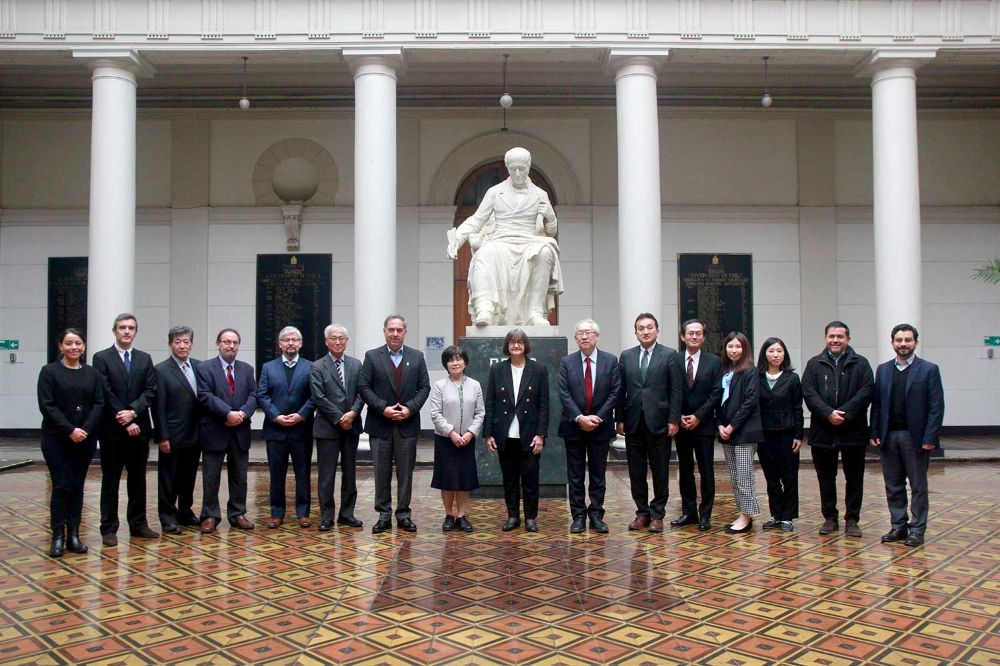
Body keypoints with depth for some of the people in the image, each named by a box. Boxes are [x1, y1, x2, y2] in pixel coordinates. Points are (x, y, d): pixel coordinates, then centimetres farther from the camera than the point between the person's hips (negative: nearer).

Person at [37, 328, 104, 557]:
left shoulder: (93, 374, 7)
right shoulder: (49, 372, -1)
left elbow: (99, 404, 2)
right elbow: (47, 406, -9)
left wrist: (86, 430, -13)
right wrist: (70, 430, -16)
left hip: (86, 439, 3)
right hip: (56, 439, -3)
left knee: (77, 487, 6)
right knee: (61, 486, -3)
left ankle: (73, 536, 13)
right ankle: (58, 537, 6)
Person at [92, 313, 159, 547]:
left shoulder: (145, 359, 10)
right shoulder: (102, 358, -2)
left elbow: (151, 391, 1)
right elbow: (105, 394, -9)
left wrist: (133, 412, -15)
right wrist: (125, 421, -13)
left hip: (139, 428, 4)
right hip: (112, 430, -4)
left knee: (138, 479, 10)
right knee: (110, 480, 4)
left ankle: (138, 524, 18)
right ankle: (109, 528, 10)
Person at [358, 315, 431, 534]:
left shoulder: (417, 357, 7)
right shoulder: (372, 356, 2)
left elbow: (424, 387, 4)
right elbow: (363, 387, -3)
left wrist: (410, 408, -10)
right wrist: (383, 408, -13)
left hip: (407, 424, 1)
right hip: (380, 425, -1)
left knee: (405, 472, 6)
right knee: (382, 473, 5)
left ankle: (404, 514, 15)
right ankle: (383, 515, 14)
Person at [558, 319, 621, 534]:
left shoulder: (610, 361, 1)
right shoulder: (566, 362, 1)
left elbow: (615, 393, -4)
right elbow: (564, 394, -6)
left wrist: (598, 417, -12)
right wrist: (580, 418, -16)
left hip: (600, 426, 0)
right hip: (573, 426, 0)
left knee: (598, 475, 7)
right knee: (575, 475, 5)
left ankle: (596, 516, 14)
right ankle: (578, 516, 13)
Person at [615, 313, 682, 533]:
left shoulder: (669, 355, 1)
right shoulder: (626, 356, 9)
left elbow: (676, 390, -3)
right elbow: (621, 390, 8)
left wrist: (674, 420, -8)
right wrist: (619, 419, 3)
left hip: (659, 422, -3)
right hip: (633, 423, 3)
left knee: (659, 472, 3)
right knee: (636, 472, 8)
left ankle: (657, 515, 13)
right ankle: (642, 513, 18)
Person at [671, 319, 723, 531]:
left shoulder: (713, 361, 1)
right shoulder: (674, 361, 3)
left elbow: (716, 393, -4)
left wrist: (698, 416, -11)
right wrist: (679, 417, -8)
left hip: (704, 425, -2)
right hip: (681, 425, 2)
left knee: (706, 472, 2)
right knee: (685, 471, 9)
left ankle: (705, 514, 11)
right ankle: (688, 512, 18)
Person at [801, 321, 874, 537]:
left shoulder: (861, 364, 4)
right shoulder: (814, 364, 7)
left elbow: (866, 392, -7)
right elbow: (808, 393, -3)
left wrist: (844, 413, -18)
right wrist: (828, 413, -17)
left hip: (853, 431, -1)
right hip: (823, 432, 1)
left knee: (854, 479, 6)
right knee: (826, 478, 9)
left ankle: (852, 520, 17)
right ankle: (830, 518, 20)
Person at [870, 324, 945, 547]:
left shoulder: (929, 370, -2)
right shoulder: (883, 370, 9)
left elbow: (936, 406, -6)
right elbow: (876, 403, 9)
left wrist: (930, 437, -13)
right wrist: (874, 433, 1)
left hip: (915, 437, -4)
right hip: (888, 436, 4)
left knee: (918, 486, 5)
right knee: (893, 486, 9)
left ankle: (917, 529, 12)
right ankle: (898, 526, 19)